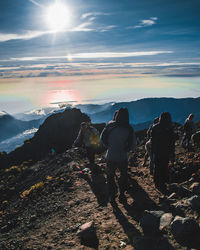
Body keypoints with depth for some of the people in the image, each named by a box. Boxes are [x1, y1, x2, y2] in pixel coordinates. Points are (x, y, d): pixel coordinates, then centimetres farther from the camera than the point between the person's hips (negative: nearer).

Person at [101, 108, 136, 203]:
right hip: (123, 158, -1)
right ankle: (122, 195, 25)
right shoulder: (129, 129, -13)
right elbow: (133, 144, -7)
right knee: (123, 176, 20)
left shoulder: (110, 125, -10)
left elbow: (102, 138, 0)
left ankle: (112, 196, 25)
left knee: (110, 177, 18)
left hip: (110, 157, 1)